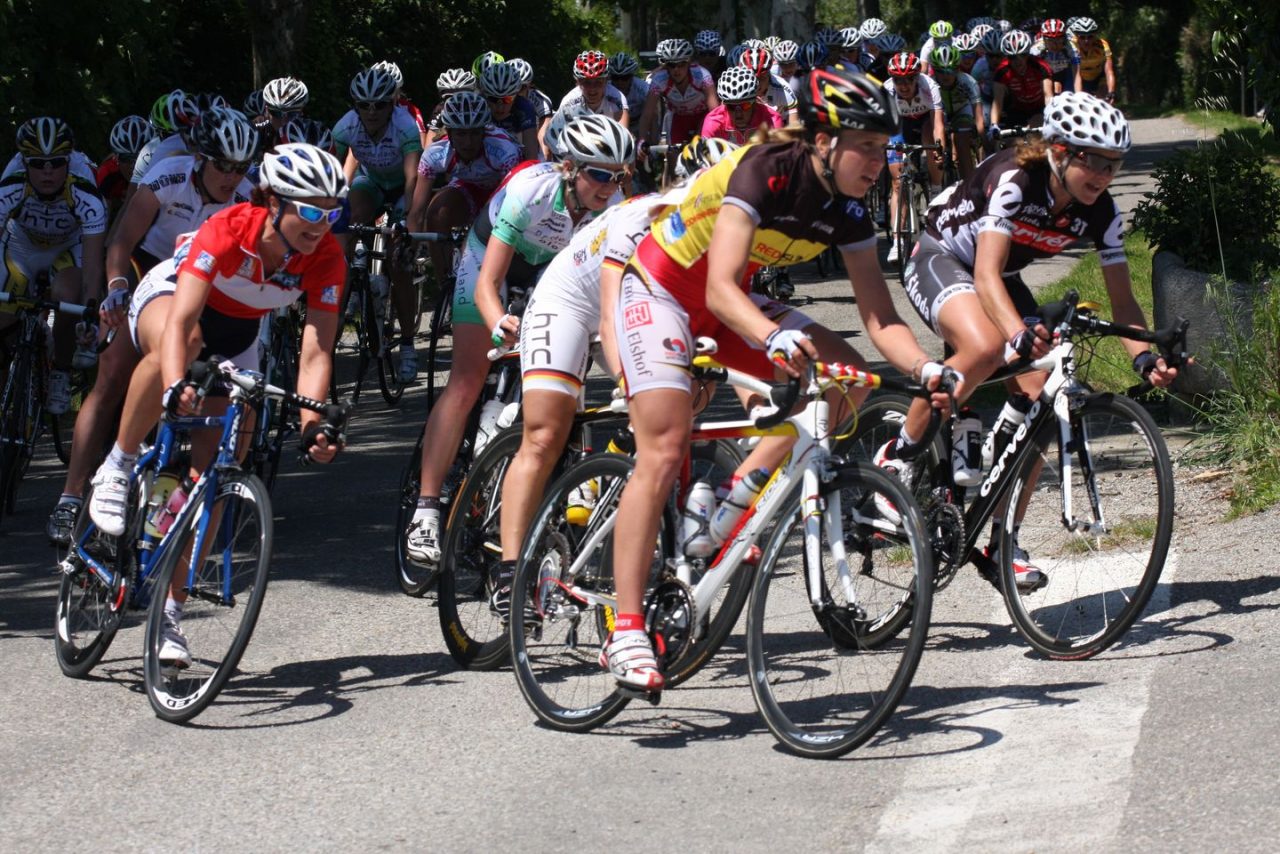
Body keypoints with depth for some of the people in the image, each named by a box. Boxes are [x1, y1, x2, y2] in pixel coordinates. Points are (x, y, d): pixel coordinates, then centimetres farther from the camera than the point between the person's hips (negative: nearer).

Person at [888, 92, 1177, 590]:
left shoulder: (1101, 213, -15)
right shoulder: (1014, 180, -32)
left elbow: (1122, 300, -10)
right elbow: (986, 273, -42)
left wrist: (1144, 356, -29)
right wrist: (1020, 334, -59)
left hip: (1002, 282, 6)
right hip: (940, 260, -6)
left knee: (1040, 398, -12)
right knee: (986, 348, -37)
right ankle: (898, 456, -18)